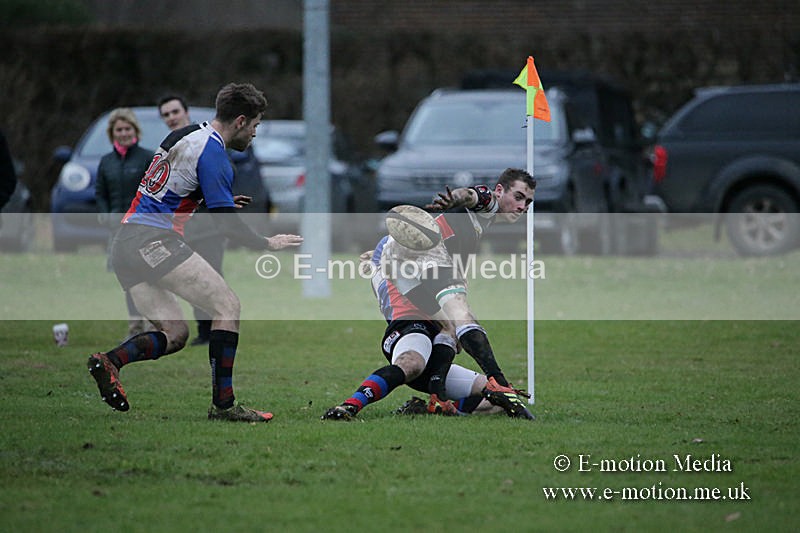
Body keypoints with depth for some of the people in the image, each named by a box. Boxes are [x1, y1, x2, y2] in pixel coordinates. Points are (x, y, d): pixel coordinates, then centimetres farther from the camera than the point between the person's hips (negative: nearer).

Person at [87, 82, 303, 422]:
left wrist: (217, 202, 32)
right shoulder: (212, 152, -8)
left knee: (175, 334, 10)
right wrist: (268, 244, 4)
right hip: (154, 242, -9)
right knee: (228, 306, -6)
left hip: (124, 247, 9)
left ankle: (109, 360, -12)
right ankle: (223, 404, -12)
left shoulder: (182, 137, 21)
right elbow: (227, 225, -11)